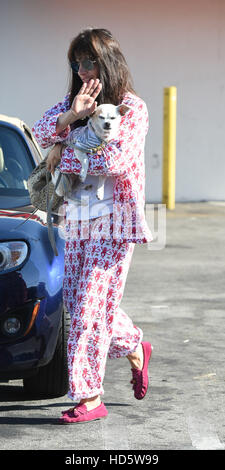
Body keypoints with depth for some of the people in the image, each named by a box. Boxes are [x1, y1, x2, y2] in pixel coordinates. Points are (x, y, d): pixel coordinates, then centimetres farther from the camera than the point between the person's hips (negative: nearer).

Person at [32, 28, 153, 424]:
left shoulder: (132, 108, -7)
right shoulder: (75, 101, 13)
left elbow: (115, 159, -20)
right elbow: (40, 133, 0)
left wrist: (63, 156, -10)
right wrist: (69, 117, -19)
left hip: (114, 217, -7)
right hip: (77, 217, 7)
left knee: (91, 307, -9)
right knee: (75, 300, 11)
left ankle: (90, 398, -4)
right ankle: (134, 348, 34)